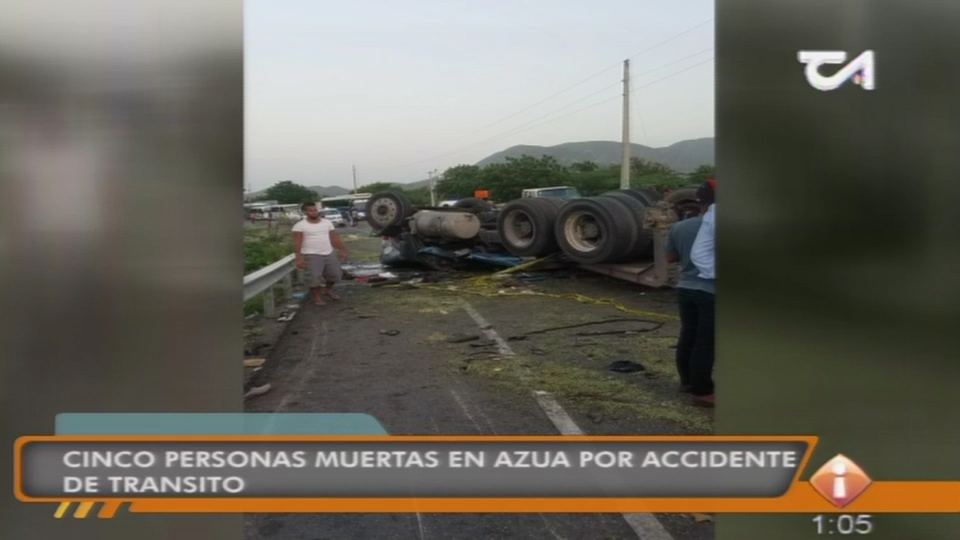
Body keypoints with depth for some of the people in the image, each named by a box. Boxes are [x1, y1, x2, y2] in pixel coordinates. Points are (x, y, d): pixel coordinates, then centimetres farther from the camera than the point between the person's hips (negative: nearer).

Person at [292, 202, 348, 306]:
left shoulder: (327, 222, 8)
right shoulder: (300, 225, -7)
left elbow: (335, 238, 10)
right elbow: (297, 243, -11)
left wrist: (342, 250, 7)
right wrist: (299, 258, -18)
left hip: (329, 254, 5)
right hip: (311, 255, -5)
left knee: (335, 273, 10)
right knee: (314, 277, -9)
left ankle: (328, 289, 36)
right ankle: (317, 297, 11)